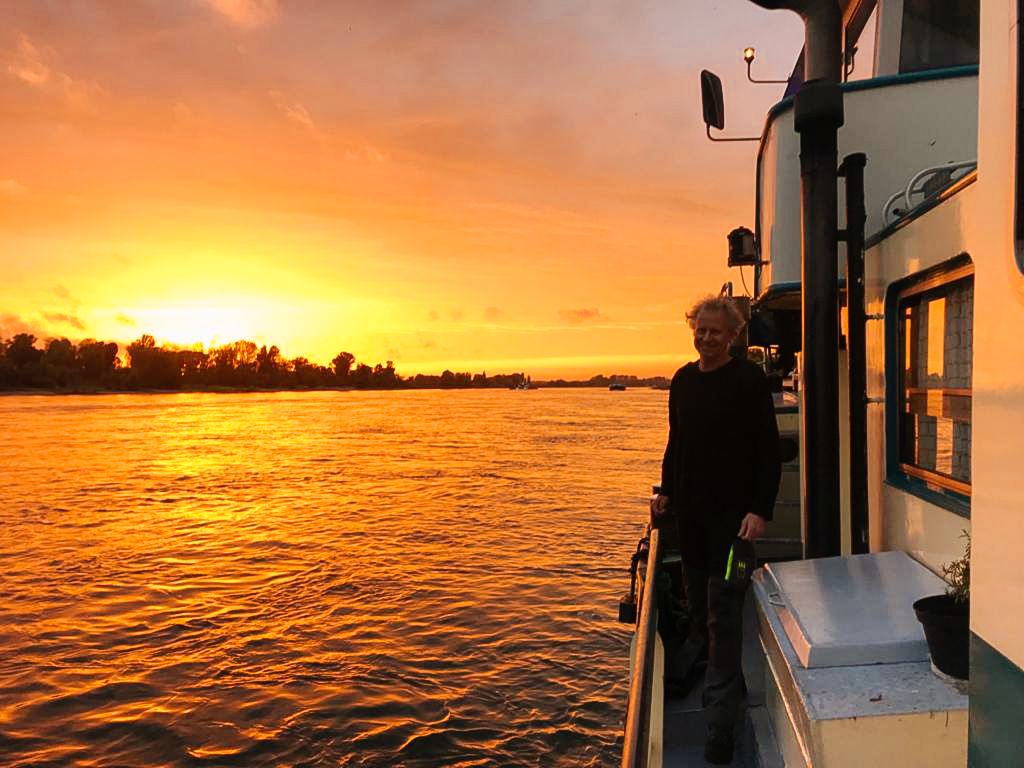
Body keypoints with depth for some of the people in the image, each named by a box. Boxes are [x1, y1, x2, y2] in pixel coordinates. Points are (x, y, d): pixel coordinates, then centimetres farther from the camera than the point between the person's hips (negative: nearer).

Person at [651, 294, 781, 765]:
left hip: (731, 511, -5)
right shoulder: (683, 380, 10)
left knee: (722, 611, -4)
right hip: (688, 510, 5)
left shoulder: (750, 380, -7)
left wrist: (760, 510, -16)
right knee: (698, 601, 13)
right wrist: (666, 492, 12)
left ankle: (721, 719, 3)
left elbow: (768, 450, -9)